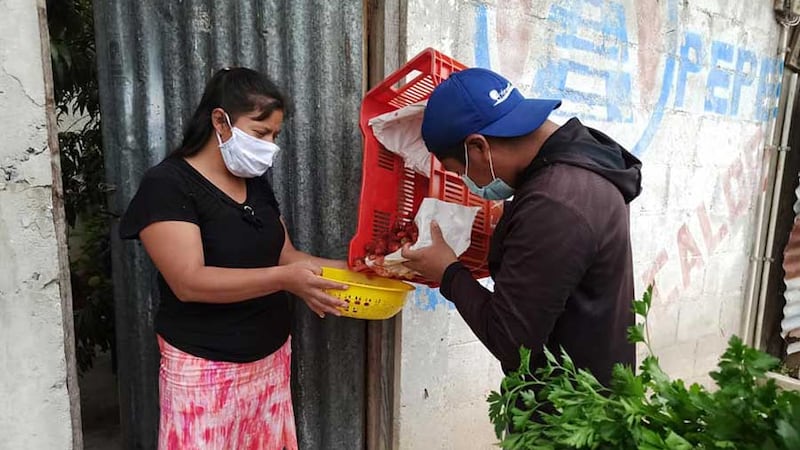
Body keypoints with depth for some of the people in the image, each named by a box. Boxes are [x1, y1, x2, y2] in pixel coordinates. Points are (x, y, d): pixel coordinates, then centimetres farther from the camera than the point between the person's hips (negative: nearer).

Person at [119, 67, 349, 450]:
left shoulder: (256, 184, 8)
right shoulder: (167, 184, -14)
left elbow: (283, 254, 10)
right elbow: (189, 282, -23)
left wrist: (346, 268, -4)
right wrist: (285, 280, -30)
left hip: (271, 357, 7)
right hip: (205, 368, -6)